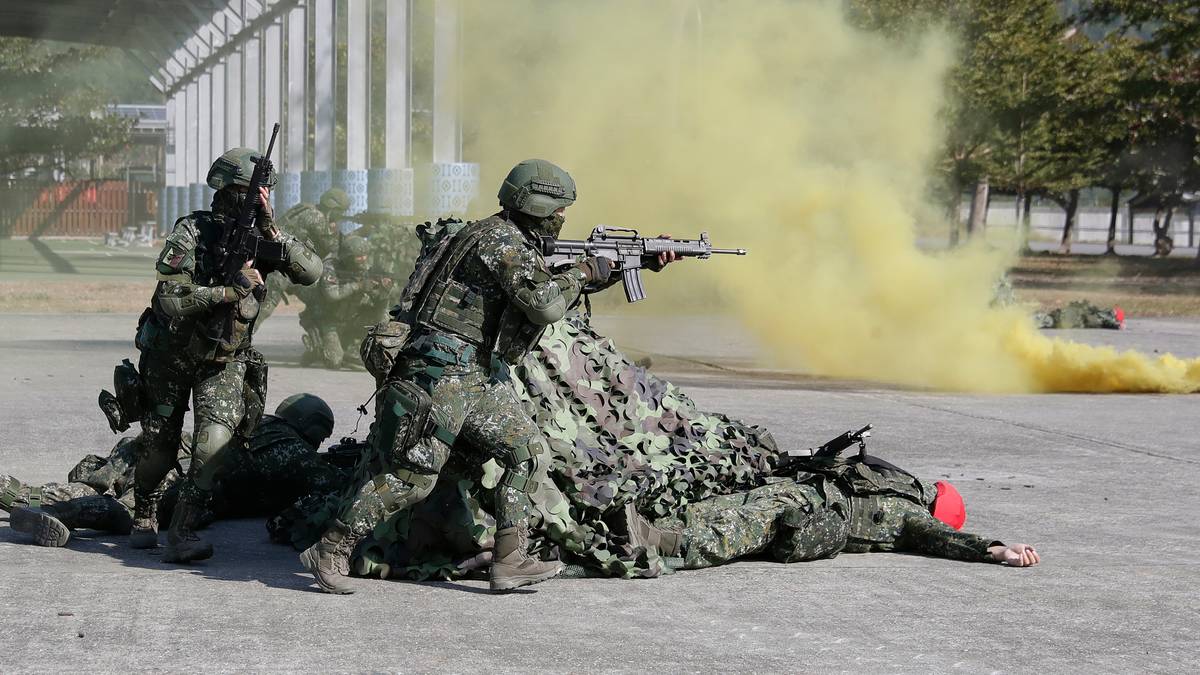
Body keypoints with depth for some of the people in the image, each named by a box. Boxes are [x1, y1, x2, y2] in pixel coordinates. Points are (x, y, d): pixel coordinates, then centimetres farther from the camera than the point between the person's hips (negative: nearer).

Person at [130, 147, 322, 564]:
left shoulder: (261, 235, -8)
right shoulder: (192, 232, -19)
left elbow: (310, 272, -22)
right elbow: (170, 299, -28)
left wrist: (270, 230, -32)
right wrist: (230, 290, -35)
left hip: (225, 361, 2)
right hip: (170, 355, -2)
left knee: (217, 436, -21)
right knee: (159, 448, 9)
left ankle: (181, 532, -18)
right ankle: (143, 516, 38)